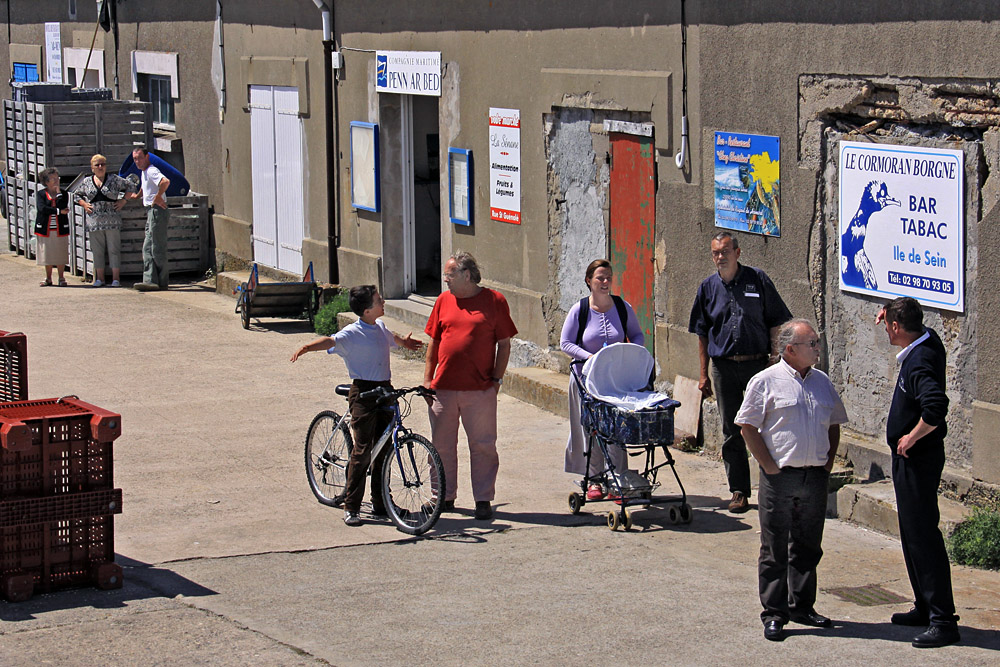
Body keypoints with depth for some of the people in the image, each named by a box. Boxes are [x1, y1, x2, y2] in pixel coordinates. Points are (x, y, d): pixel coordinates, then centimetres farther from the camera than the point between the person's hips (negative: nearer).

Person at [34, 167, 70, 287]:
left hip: (60, 229, 0)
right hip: (45, 229, 0)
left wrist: (58, 193, -8)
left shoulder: (63, 194, 6)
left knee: (60, 254, 0)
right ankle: (48, 278, 15)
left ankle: (61, 278, 11)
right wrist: (59, 211, -15)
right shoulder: (41, 194, 2)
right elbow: (42, 208, -14)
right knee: (47, 254, 5)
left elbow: (63, 207, -11)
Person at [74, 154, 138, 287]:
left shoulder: (114, 179, 4)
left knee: (113, 249, -3)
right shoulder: (87, 182, 10)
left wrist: (123, 200, 2)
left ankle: (116, 278, -1)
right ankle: (99, 278, 12)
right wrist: (84, 204, 6)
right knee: (98, 250, 5)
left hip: (112, 220, -2)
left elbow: (131, 186, 11)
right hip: (94, 220, 2)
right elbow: (78, 195, 23)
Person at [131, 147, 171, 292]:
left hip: (157, 210, -11)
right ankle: (150, 280, 2)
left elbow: (166, 181, -34)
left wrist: (158, 197, -24)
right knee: (147, 248, 5)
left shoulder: (151, 171, -14)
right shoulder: (143, 172, 17)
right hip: (151, 212, 11)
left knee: (157, 248, -6)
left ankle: (162, 281, 0)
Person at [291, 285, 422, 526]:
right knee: (362, 450, -9)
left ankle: (380, 504, 19)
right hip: (364, 392, -7)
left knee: (384, 449, 10)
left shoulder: (380, 327, 12)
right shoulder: (352, 333, -12)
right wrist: (307, 347, -51)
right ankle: (351, 507, -3)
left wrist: (403, 341, 60)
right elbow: (331, 341, -31)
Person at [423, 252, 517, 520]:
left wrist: (496, 379, -4)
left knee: (483, 446, 2)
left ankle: (483, 500, 11)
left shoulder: (494, 300, -1)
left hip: (480, 390, -4)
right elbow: (434, 342, 13)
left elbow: (504, 344, 2)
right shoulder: (444, 300, 9)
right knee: (441, 445, 9)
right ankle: (445, 497, 21)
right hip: (443, 388, 4)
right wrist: (428, 379, 8)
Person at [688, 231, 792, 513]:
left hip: (757, 364, -3)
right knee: (731, 432, 6)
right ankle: (739, 491, 14)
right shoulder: (709, 287, 7)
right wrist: (704, 374, 8)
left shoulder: (757, 280, -1)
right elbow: (702, 333, 12)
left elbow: (776, 323, 2)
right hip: (723, 367, 3)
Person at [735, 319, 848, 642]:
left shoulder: (822, 381, 11)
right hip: (780, 476, -5)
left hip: (815, 478, 5)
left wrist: (828, 462, 10)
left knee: (808, 547, 13)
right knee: (775, 549, 2)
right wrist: (770, 467, -10)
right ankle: (774, 613, 8)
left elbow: (834, 425, 21)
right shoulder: (766, 381, -6)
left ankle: (802, 607, 25)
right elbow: (748, 427, -6)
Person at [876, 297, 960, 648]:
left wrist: (911, 437, -24)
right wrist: (888, 314, 11)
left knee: (923, 535, -9)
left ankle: (943, 620, -8)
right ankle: (925, 607, 28)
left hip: (917, 458, -11)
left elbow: (936, 407, -40)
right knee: (912, 534, 19)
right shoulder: (929, 342, 4)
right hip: (913, 458, 11)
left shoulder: (918, 364, -25)